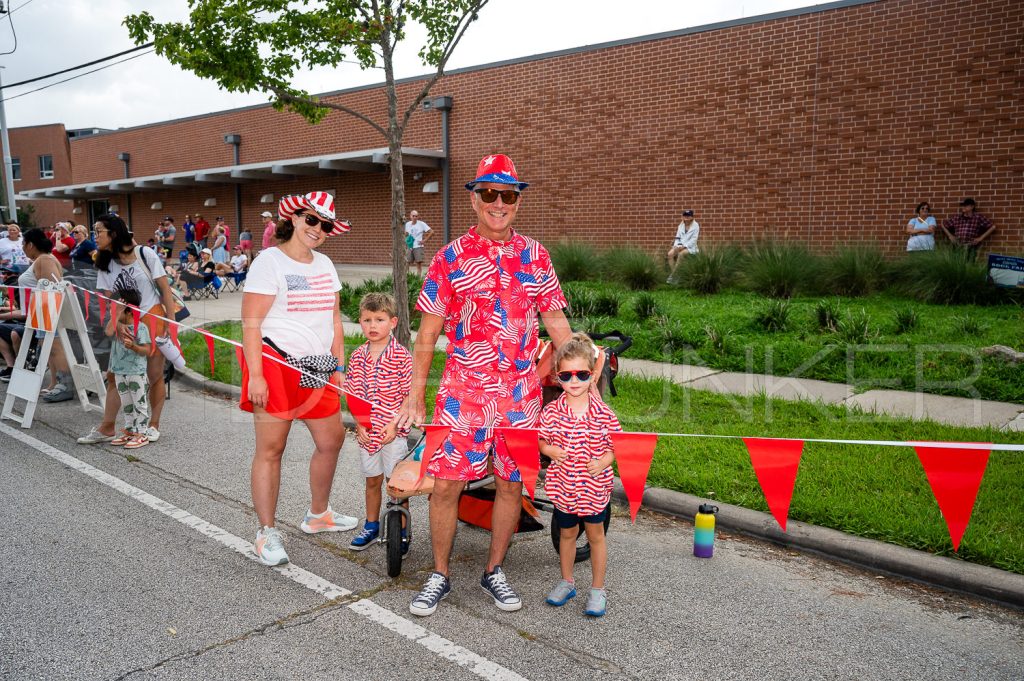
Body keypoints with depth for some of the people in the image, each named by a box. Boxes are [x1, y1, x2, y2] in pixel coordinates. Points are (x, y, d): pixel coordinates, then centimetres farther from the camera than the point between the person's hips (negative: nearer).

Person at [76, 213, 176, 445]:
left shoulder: (144, 254, -6)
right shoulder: (105, 265, 6)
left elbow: (165, 289, -5)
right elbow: (109, 300, 3)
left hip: (153, 319, -4)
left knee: (155, 375, 2)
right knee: (114, 374, 3)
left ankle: (153, 425, 17)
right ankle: (106, 428, 12)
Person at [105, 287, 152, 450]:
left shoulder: (140, 328, -12)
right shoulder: (117, 326, 6)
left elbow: (147, 350, -15)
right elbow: (109, 332, -18)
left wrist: (133, 346, -33)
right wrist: (116, 314, -15)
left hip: (137, 372, -7)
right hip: (119, 372, 7)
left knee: (140, 404, 1)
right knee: (126, 405, 16)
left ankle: (142, 434, 5)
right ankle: (129, 431, 26)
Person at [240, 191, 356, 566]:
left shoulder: (325, 265, 14)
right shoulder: (269, 261, -7)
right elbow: (251, 323, -11)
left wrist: (339, 366, 12)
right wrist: (255, 376, -17)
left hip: (317, 369, 7)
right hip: (276, 364, -7)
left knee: (332, 439, 13)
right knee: (270, 449, -1)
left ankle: (317, 515, 32)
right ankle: (267, 533, 11)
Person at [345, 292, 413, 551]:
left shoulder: (401, 356, -10)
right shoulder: (357, 357, 3)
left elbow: (409, 396, -10)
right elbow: (353, 396, 6)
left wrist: (394, 423, -17)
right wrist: (359, 424, -4)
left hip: (393, 432, -4)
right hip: (366, 433, 4)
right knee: (372, 480, 18)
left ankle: (401, 533, 18)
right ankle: (371, 527, 33)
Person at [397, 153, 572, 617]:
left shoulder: (535, 256, 6)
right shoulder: (450, 258, 0)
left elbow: (557, 323, 9)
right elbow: (427, 334, 2)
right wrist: (414, 399, 0)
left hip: (521, 393, 2)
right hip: (463, 391, -2)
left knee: (510, 484, 10)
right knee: (445, 484, 0)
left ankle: (494, 571, 30)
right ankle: (439, 575, 22)